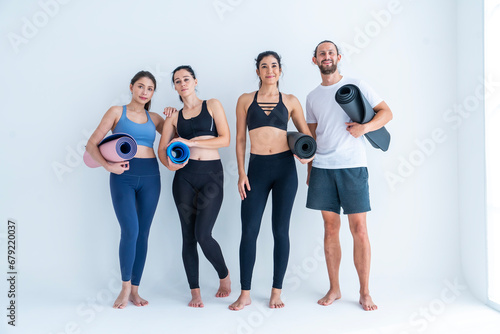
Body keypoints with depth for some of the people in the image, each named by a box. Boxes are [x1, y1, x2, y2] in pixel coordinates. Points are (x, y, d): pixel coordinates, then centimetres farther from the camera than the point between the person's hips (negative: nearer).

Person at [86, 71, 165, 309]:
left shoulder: (154, 118, 14)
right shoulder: (117, 112, 6)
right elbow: (92, 144, 1)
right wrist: (108, 165, -14)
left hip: (150, 176, 3)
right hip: (123, 176, -3)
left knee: (143, 233, 3)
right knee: (130, 231, -14)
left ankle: (134, 290, 15)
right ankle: (125, 287, 6)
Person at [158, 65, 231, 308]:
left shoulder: (212, 105, 6)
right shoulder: (174, 116, 13)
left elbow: (225, 139, -5)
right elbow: (162, 149, 11)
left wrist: (191, 142, -11)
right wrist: (169, 164, -11)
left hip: (212, 174, -3)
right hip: (185, 175, 3)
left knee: (203, 235, -10)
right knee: (189, 235, 4)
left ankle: (224, 275, 18)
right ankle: (195, 291, 16)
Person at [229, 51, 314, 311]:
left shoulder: (290, 101, 9)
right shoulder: (245, 100, 9)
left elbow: (306, 133, 13)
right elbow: (240, 139, 7)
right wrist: (241, 173, 0)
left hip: (285, 167, 0)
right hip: (257, 168, 0)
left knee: (280, 230, 4)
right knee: (249, 231, -1)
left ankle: (276, 291, 16)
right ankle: (245, 294, 11)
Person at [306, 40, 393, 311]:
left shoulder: (356, 85, 5)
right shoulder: (312, 97, 16)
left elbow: (386, 112, 4)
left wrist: (364, 127, -14)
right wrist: (309, 170, 12)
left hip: (352, 166, -3)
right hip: (322, 168, 3)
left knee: (359, 228, -3)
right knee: (330, 227, 6)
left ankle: (365, 292, 10)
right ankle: (334, 289, 17)